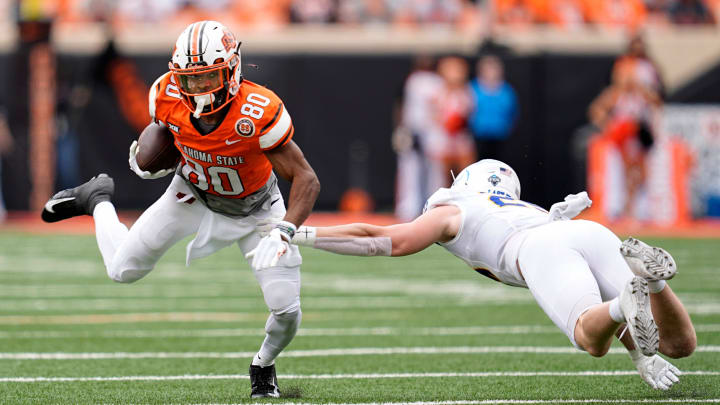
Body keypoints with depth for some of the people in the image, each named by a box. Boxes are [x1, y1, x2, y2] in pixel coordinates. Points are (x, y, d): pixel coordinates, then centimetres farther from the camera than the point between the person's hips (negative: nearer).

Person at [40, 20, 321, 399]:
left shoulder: (257, 112, -38)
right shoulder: (167, 96, -26)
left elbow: (306, 179, -32)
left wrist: (283, 233, -44)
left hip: (253, 208, -2)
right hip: (195, 193, 2)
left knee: (286, 312, -10)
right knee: (123, 270, 7)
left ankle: (263, 367, 25)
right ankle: (97, 199, 38)